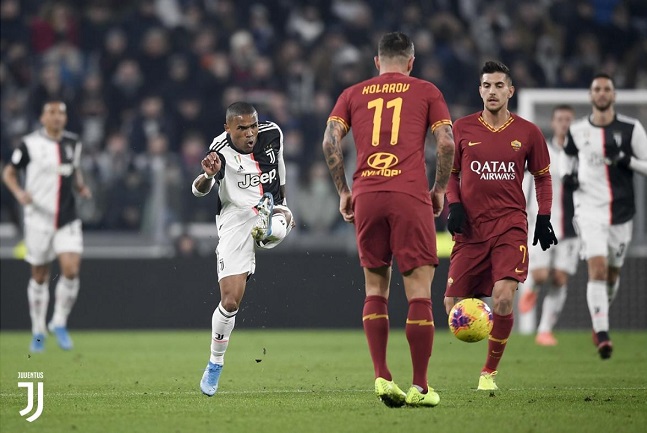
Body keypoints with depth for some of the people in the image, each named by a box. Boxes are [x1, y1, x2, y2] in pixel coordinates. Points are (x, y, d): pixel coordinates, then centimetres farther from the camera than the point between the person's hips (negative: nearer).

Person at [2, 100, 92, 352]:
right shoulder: (29, 144, -5)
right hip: (39, 219, -2)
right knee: (40, 277, 5)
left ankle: (59, 323, 6)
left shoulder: (73, 143, 7)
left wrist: (81, 187, 5)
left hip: (67, 220, 2)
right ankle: (38, 331, 19)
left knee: (71, 270, -13)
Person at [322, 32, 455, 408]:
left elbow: (330, 141, 4)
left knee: (375, 289, 14)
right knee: (419, 292, -1)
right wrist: (439, 189, 12)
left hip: (366, 196, 3)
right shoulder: (426, 91, 11)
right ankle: (420, 387, -3)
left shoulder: (353, 94, 16)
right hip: (411, 197, -3)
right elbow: (447, 143, 1)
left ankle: (382, 377, 2)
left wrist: (343, 191, 11)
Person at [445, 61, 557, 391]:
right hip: (470, 228, 2)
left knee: (503, 297, -19)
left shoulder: (527, 132, 4)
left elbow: (542, 176, 15)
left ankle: (490, 372, -2)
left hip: (511, 226, -2)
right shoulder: (462, 129, 4)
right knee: (453, 306, -6)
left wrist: (544, 218, 6)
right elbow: (451, 172, 15)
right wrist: (454, 205, -2)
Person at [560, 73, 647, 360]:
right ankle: (602, 334, -22)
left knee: (612, 273, 13)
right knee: (597, 268, -18)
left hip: (621, 211, 1)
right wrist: (567, 174, 4)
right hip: (590, 209, -1)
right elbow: (568, 154, 24)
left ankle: (600, 321, 40)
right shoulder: (577, 131, 4)